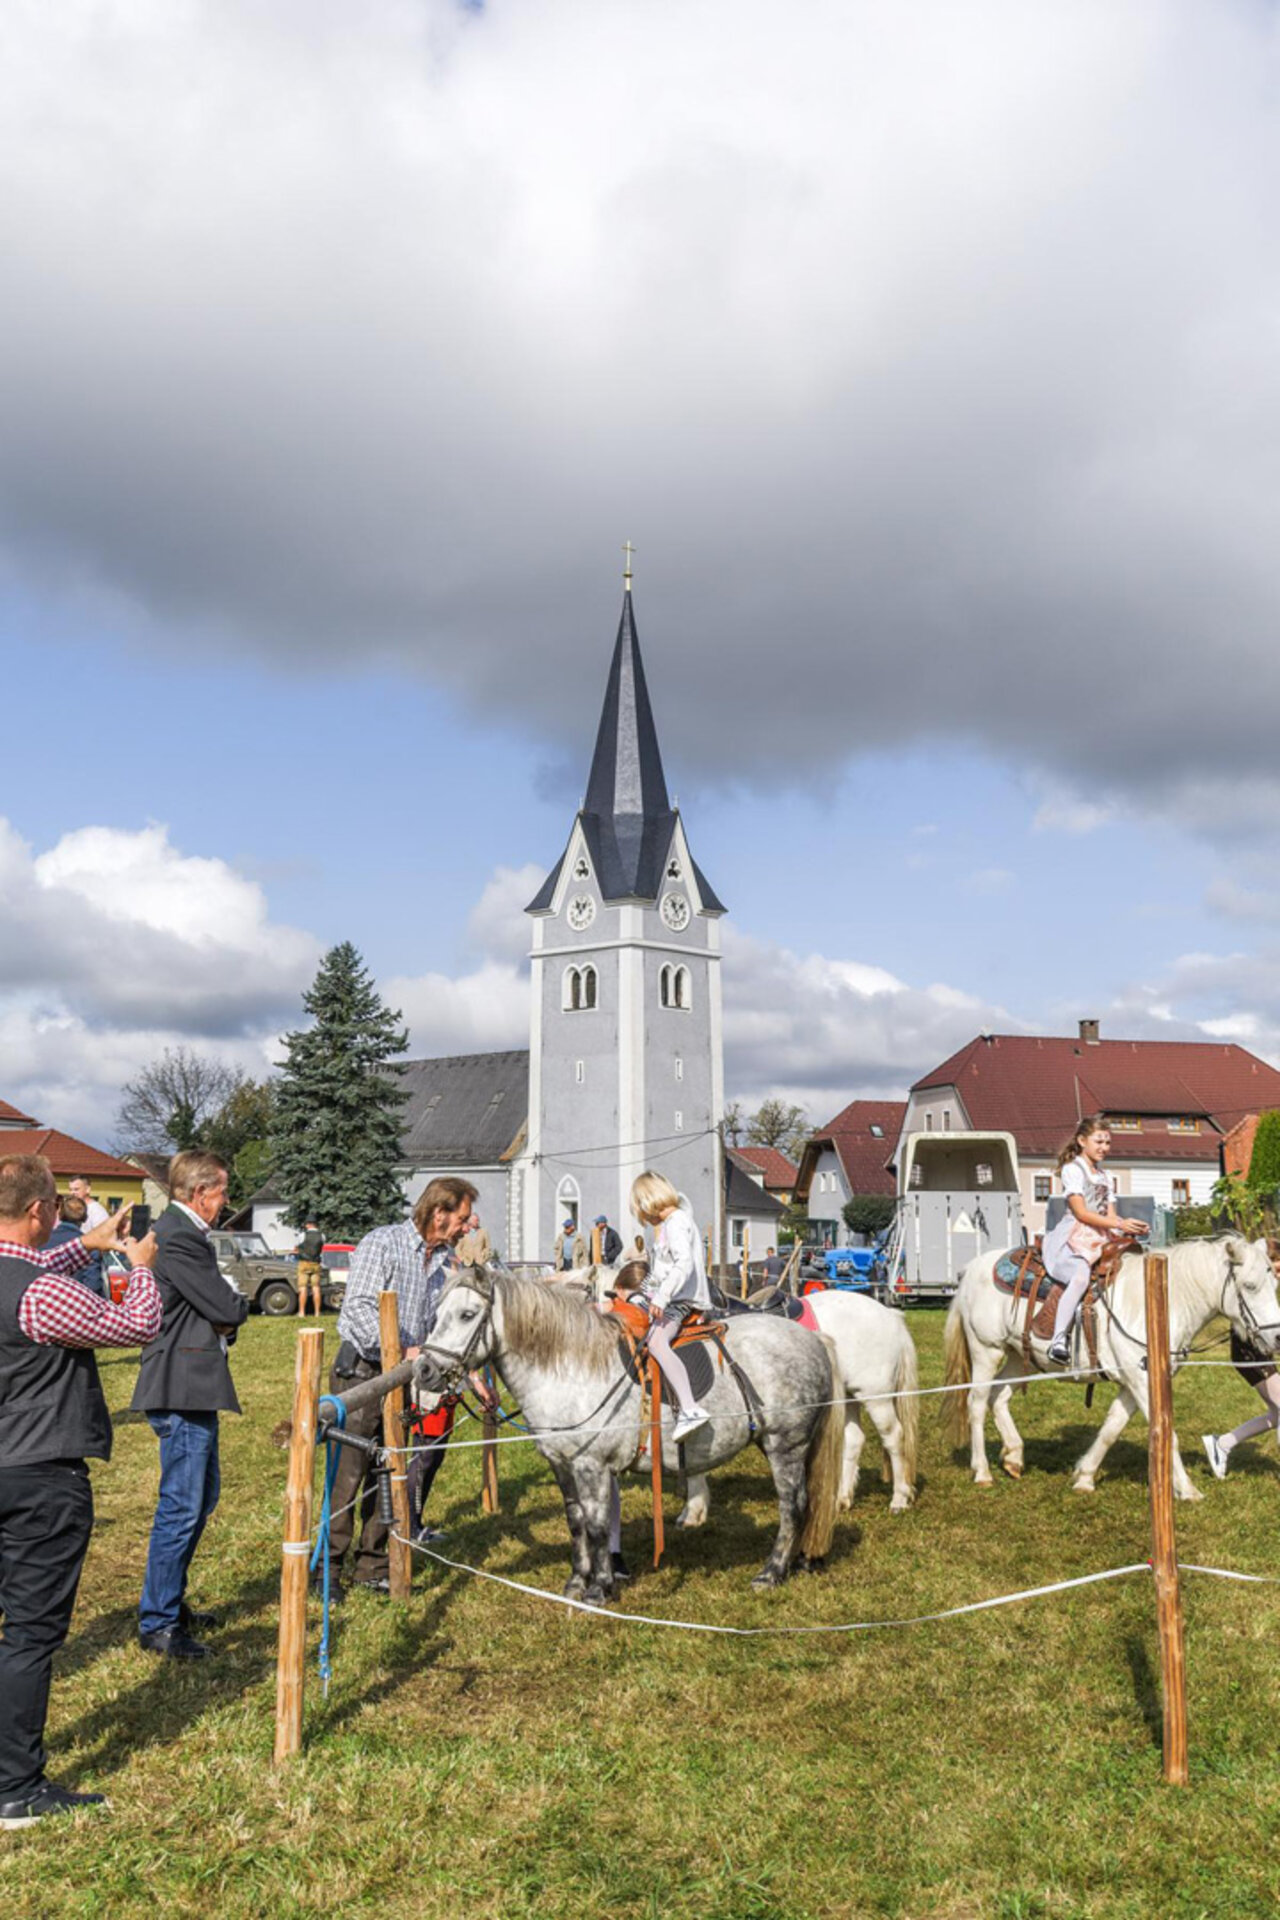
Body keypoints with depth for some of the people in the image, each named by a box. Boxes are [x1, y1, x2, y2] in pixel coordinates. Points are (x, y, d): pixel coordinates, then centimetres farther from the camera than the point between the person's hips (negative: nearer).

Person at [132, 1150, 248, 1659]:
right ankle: (157, 1624, 8)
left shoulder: (183, 1232, 14)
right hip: (181, 1390, -11)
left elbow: (222, 1314, 19)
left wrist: (226, 1319, -3)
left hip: (193, 1389, 11)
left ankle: (171, 1602, 31)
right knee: (181, 1507, -3)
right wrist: (237, 1304, 2)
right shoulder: (178, 1239, -20)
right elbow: (228, 1307, -20)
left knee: (202, 1497, 19)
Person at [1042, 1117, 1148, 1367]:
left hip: (1101, 1237, 8)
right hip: (1074, 1236, -8)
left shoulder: (1105, 1176, 23)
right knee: (1081, 1275, -35)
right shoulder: (1072, 1169, 0)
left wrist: (1130, 1227, -7)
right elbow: (1081, 1213, -10)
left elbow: (1110, 1214, 15)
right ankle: (1059, 1339, -36)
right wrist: (1120, 1224, -18)